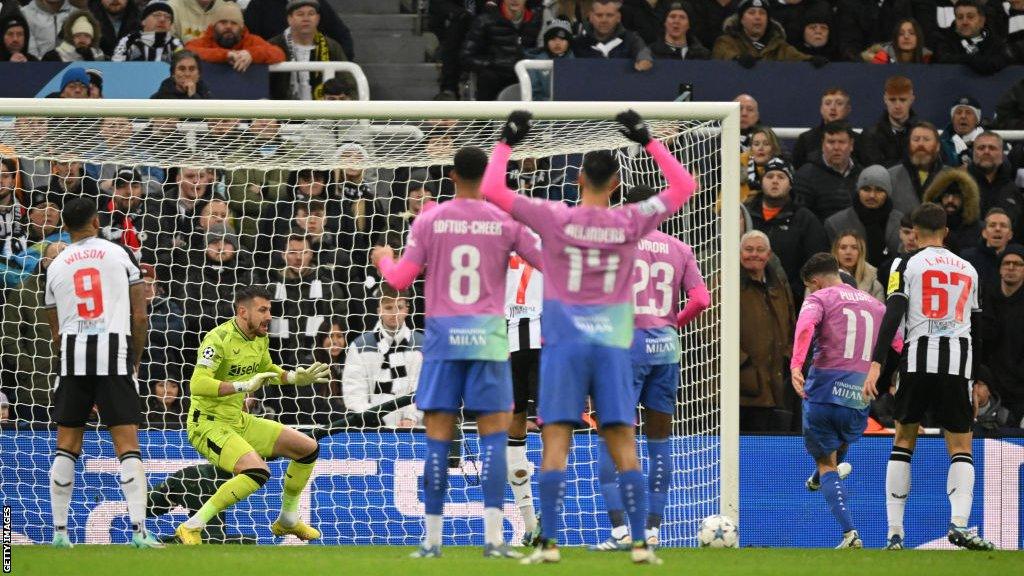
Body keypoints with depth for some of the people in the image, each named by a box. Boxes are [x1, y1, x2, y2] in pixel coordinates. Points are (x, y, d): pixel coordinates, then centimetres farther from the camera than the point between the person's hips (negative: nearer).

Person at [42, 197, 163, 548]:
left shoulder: (56, 266, 13)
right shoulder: (120, 255, 6)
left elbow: (56, 331, 15)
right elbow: (139, 315, 4)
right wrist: (136, 360, 14)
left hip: (73, 353, 2)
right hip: (114, 353, -2)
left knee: (66, 445, 10)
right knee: (127, 444, -4)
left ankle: (59, 531, 8)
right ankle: (139, 530, -13)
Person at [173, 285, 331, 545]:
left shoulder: (260, 339, 6)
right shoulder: (219, 339, -21)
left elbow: (267, 369, 27)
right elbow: (198, 384, -33)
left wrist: (296, 378, 10)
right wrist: (245, 386, -38)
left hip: (239, 421, 9)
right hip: (208, 424, -9)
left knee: (308, 448, 10)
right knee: (257, 472, -31)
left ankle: (288, 521, 27)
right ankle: (191, 528, -23)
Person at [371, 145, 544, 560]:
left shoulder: (430, 220, 1)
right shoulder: (505, 221, 1)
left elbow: (400, 279, 2)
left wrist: (383, 260, 25)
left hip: (442, 334, 1)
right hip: (488, 335, -1)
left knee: (438, 436, 3)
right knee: (494, 433, 1)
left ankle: (432, 539, 3)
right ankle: (493, 536, -8)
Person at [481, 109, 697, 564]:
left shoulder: (554, 218, -5)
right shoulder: (630, 222, 0)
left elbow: (492, 190, -2)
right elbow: (683, 186, 14)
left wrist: (506, 142, 10)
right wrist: (647, 141, 18)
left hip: (564, 343, -1)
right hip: (611, 344, 1)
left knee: (556, 441, -4)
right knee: (623, 444, 3)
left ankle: (549, 542, -10)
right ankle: (640, 541, 1)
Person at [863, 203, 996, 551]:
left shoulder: (907, 265, 5)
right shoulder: (968, 270, 18)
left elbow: (893, 315, -8)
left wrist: (876, 364, -14)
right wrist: (980, 378, 29)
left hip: (918, 358, -2)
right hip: (959, 363, 2)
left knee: (904, 441, 11)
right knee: (961, 447, 3)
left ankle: (895, 533, 7)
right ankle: (959, 523, -22)